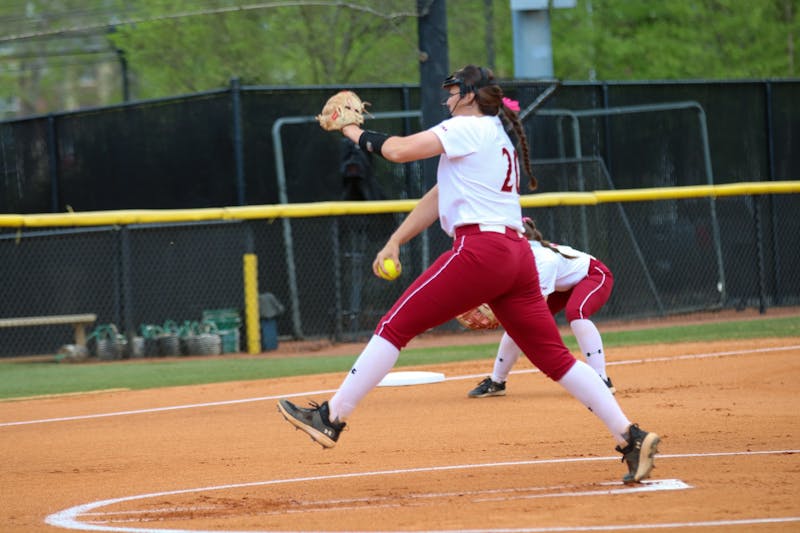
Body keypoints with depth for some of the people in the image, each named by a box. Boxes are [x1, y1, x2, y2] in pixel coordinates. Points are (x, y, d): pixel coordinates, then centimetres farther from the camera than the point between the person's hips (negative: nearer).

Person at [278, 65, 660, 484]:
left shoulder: (468, 128, -1)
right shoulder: (498, 135, 27)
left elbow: (399, 151, -9)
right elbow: (439, 197, 26)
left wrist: (356, 133, 9)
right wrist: (396, 241, 22)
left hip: (481, 249, -9)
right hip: (517, 256, 9)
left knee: (395, 326, -3)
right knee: (553, 356, 5)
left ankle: (331, 419, -3)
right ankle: (631, 438, -4)